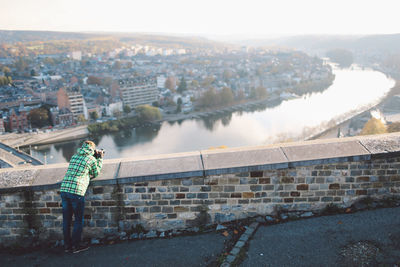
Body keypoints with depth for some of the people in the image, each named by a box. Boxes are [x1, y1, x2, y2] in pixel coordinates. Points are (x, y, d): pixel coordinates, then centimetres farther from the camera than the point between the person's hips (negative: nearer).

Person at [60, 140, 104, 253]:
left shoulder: (74, 156, 19)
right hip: (76, 191, -6)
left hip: (64, 189, 6)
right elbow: (95, 173, 16)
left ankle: (67, 245, 23)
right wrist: (100, 159, 24)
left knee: (66, 219, 13)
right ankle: (76, 246, 12)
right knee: (78, 220, 7)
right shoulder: (92, 159, 1)